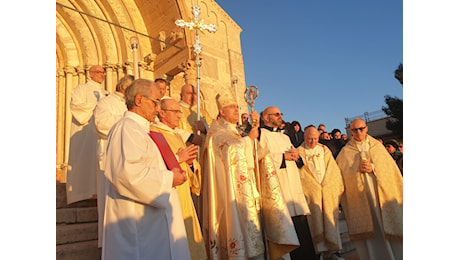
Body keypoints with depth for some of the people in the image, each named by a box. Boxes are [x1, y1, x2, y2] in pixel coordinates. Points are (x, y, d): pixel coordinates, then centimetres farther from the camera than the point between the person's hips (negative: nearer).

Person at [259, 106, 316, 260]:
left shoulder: (285, 137, 26)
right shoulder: (261, 134, 2)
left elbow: (299, 163, 26)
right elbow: (259, 157, -13)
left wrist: (295, 155, 3)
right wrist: (283, 156, -9)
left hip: (294, 187, 7)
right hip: (278, 187, -7)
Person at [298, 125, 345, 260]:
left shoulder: (325, 150, 15)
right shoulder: (299, 152, 5)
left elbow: (334, 169, 13)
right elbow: (300, 173, 0)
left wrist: (338, 188, 4)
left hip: (329, 190, 3)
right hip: (311, 192, -2)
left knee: (331, 218, 4)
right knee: (316, 220, -1)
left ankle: (334, 248, 14)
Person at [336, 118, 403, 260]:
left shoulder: (377, 145, 12)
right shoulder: (346, 151, 7)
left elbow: (389, 165, 6)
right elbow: (342, 172, 4)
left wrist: (373, 168, -9)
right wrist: (357, 169, -10)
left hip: (381, 190, 1)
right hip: (359, 193, -1)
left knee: (386, 225, 0)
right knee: (369, 226, -3)